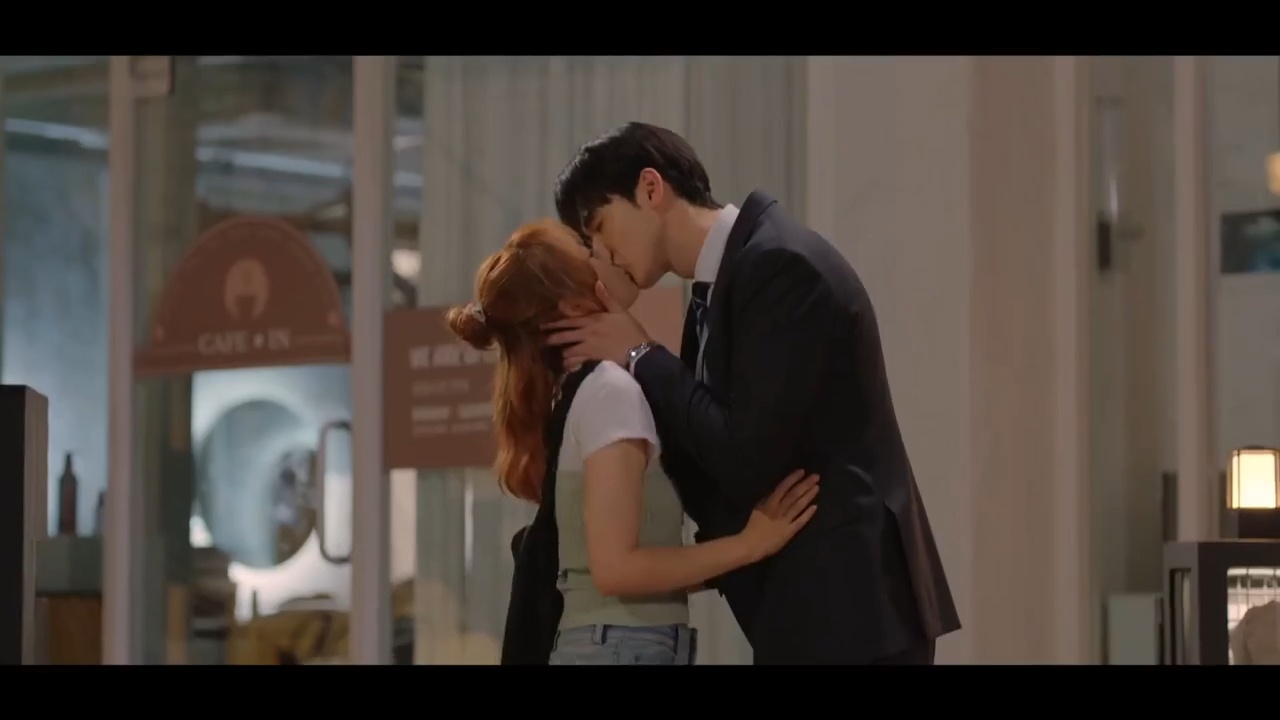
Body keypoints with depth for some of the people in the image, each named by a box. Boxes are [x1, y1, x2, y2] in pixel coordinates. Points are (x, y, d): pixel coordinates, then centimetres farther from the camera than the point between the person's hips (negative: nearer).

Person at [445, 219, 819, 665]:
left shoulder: (588, 390, 15)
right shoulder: (613, 391, -12)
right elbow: (615, 566, -19)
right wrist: (748, 544, -16)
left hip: (609, 645, 9)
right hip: (625, 650, -9)